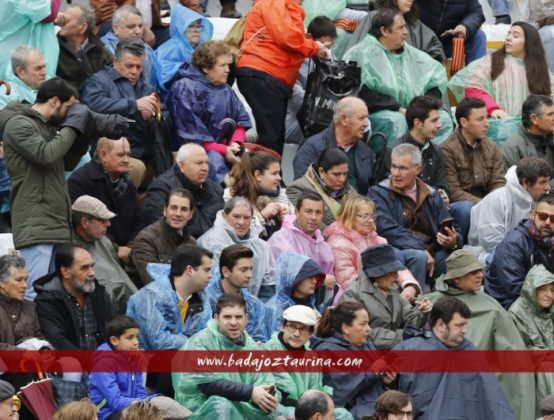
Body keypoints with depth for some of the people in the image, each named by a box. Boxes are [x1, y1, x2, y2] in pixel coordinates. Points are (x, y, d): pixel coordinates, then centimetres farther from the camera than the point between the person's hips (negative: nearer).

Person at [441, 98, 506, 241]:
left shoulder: (492, 149, 11)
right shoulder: (447, 150, -8)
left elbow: (498, 184, 4)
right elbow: (453, 192, -14)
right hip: (458, 205, -5)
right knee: (466, 208, -37)